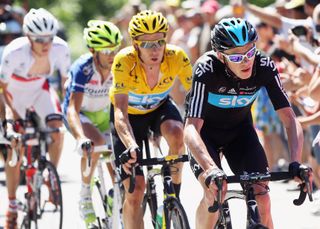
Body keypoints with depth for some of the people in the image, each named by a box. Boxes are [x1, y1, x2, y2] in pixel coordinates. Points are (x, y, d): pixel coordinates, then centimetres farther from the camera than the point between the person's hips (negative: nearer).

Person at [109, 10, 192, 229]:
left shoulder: (176, 57, -30)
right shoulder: (125, 61, -36)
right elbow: (120, 113, -42)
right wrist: (131, 146, -59)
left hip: (160, 107, 1)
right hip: (130, 114, -1)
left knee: (176, 133, -34)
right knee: (135, 190, -10)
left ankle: (174, 194, -11)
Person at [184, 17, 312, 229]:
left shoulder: (265, 67, -26)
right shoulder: (207, 70, -34)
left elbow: (289, 119, -24)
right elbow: (191, 128, -40)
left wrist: (296, 162, -40)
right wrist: (210, 169, -56)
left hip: (239, 130, 3)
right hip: (205, 130, -3)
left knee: (261, 197, -14)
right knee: (214, 191, -25)